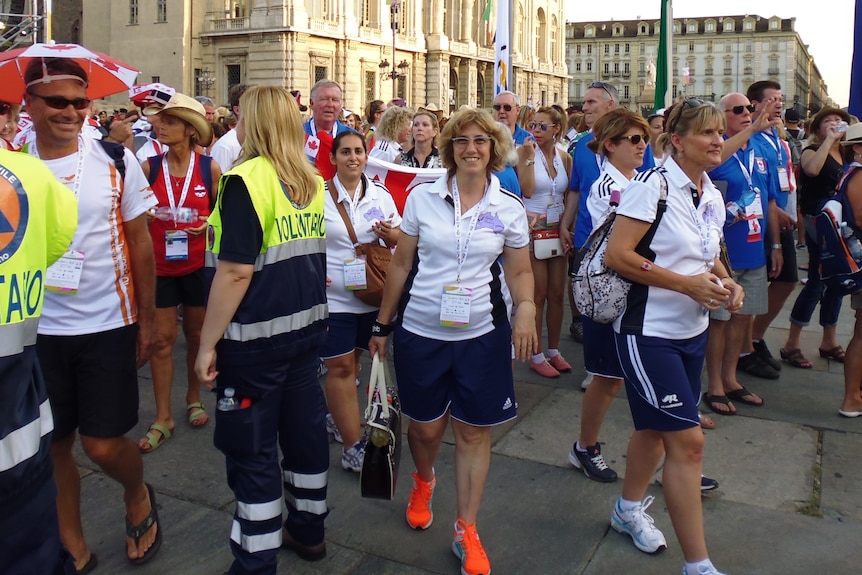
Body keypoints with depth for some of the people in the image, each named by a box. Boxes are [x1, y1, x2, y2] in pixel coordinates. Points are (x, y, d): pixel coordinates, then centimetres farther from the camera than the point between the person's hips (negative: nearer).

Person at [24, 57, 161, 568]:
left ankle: (138, 496, 32)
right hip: (38, 329, 2)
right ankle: (73, 545, 31)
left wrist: (147, 320, 1)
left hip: (107, 325, -2)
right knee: (54, 446, 11)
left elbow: (140, 242, 1)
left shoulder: (116, 160, -4)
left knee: (103, 445, -1)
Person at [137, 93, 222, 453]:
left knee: (196, 333, 15)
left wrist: (208, 224, -14)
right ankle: (162, 419, 14)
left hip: (198, 263, 0)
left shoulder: (209, 168, -6)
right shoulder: (149, 166, -2)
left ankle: (194, 398, 35)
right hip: (159, 264, 1)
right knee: (162, 339, 4)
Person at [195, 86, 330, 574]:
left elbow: (235, 271, -20)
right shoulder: (311, 181, 7)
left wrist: (208, 343, -14)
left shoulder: (247, 180, -16)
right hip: (308, 324, 8)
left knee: (252, 451, 5)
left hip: (257, 337, -7)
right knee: (305, 428, 18)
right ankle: (309, 531, 35)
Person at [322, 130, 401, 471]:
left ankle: (334, 417, 40)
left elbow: (400, 239, 9)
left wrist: (389, 233, -13)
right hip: (332, 296, -4)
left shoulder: (380, 195, 5)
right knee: (341, 367, -3)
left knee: (351, 362, 17)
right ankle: (353, 447, 3)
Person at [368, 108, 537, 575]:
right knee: (425, 426, 12)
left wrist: (526, 308, -13)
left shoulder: (509, 209, -1)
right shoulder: (422, 198, -2)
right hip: (420, 331, 0)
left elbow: (519, 272, 7)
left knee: (474, 431, 7)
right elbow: (401, 264, 4)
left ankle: (466, 531, 23)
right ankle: (423, 481, 47)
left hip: (481, 334, 0)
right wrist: (383, 324, 6)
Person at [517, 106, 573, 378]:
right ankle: (536, 355, 10)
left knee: (557, 293, 8)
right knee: (538, 295, -1)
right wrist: (529, 157, -17)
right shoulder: (525, 151, -4)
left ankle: (554, 351, 21)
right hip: (533, 228, -4)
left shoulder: (565, 158, 7)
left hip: (557, 229, 4)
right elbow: (526, 190, -16)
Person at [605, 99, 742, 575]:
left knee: (656, 427, 20)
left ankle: (628, 509, 42)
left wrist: (725, 282, 0)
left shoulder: (713, 197, 8)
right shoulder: (653, 186, -16)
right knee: (688, 440, -7)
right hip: (648, 333, -8)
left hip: (692, 332, 8)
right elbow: (616, 255, -22)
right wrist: (687, 283, -23)